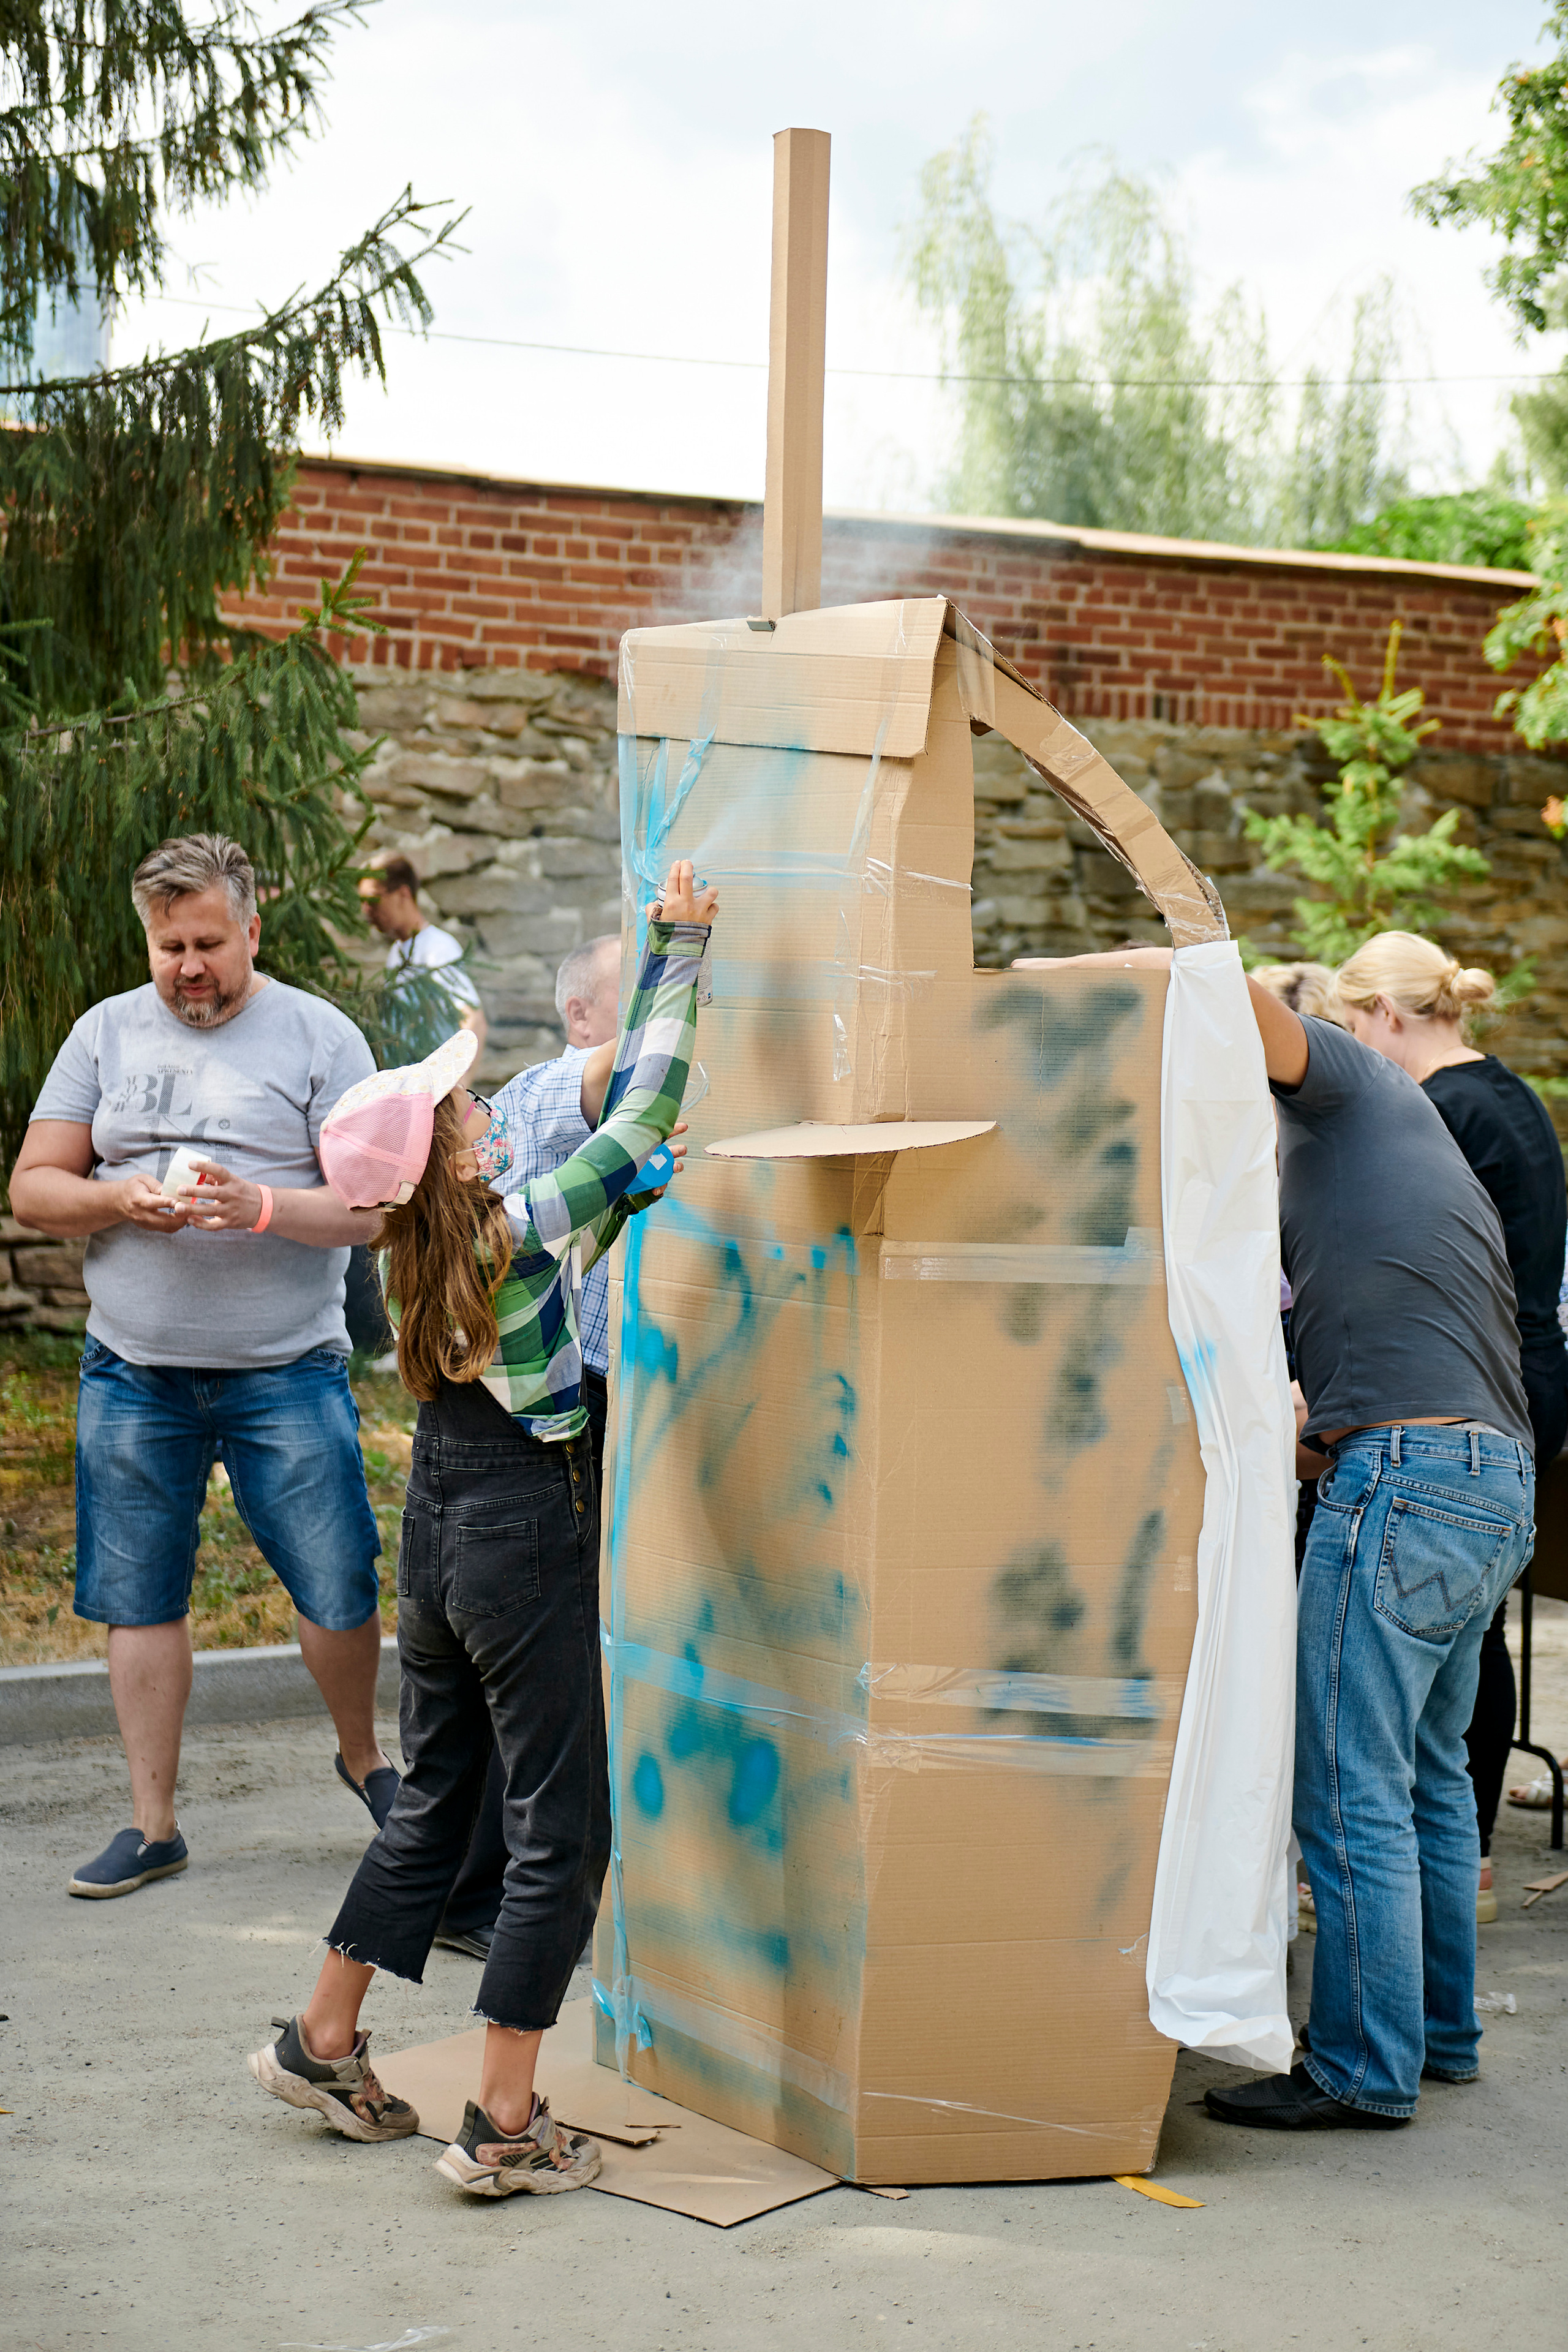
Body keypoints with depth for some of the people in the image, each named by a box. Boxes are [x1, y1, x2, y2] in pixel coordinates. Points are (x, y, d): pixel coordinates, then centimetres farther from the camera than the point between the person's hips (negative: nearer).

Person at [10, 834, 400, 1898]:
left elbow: (372, 1204, -7)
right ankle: (153, 1825, 19)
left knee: (339, 1589, -1)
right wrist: (120, 1199, -13)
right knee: (140, 1599, 6)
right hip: (134, 1372, 3)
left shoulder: (319, 1036, -1)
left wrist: (260, 1206, -23)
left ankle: (363, 1753, 28)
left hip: (288, 1370, -2)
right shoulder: (107, 1032, 8)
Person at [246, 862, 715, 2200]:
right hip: (526, 1541, -8)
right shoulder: (522, 1227, -19)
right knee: (561, 1831, 2)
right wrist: (681, 951, -7)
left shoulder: (424, 1245, 2)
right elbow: (647, 1112, -13)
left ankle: (325, 2043, 32)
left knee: (435, 1799, 22)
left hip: (440, 1528, 8)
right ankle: (506, 2128, 5)